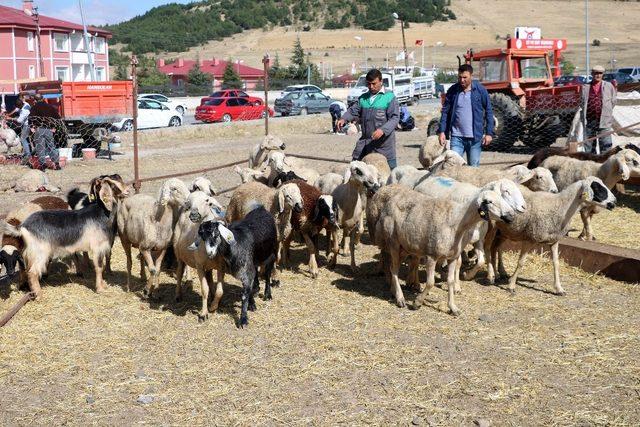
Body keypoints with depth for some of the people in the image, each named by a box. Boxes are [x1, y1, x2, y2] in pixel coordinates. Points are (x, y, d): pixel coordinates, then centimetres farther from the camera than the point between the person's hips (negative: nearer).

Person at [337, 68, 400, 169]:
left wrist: (383, 130, -28)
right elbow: (353, 111, 13)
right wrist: (344, 119, -10)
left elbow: (395, 118, -12)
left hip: (383, 141, -5)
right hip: (365, 141, 5)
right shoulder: (363, 98, 15)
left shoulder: (389, 97, -4)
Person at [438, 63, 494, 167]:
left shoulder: (480, 90, -2)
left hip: (475, 138, -1)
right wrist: (442, 131, -1)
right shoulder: (452, 91, 2)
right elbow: (445, 112, 6)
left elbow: (488, 112, 2)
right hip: (457, 137, 1)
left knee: (473, 167, 7)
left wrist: (489, 133, -3)